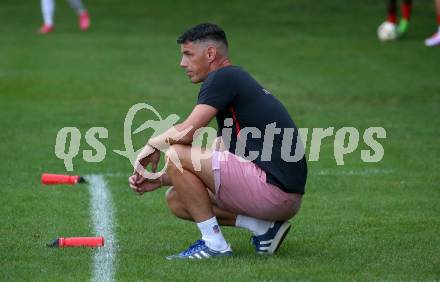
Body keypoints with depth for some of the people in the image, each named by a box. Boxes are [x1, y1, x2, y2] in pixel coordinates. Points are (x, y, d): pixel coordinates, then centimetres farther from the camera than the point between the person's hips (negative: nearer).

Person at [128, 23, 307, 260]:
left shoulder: (223, 77, -6)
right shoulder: (238, 81, 23)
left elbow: (186, 131, -17)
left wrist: (153, 144, 4)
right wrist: (159, 179, 16)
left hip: (273, 188, -10)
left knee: (176, 153, -10)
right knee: (177, 199, 16)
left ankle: (214, 244, -7)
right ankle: (264, 227, 7)